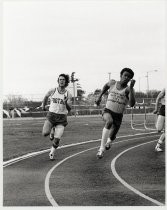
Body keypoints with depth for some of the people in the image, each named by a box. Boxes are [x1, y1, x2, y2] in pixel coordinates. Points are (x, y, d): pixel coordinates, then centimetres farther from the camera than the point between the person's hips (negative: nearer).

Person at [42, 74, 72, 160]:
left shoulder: (68, 94, -4)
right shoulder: (52, 91, -3)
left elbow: (69, 109, -9)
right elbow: (46, 96, 19)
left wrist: (66, 102, -28)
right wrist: (43, 105, 29)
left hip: (62, 117, -1)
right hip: (51, 115, 1)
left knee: (57, 139, -9)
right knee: (45, 133, -20)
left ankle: (52, 153, 18)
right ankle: (52, 130, 16)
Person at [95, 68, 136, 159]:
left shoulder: (128, 89, -9)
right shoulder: (112, 83, -1)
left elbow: (132, 104, -26)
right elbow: (106, 86, 25)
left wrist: (131, 88, -32)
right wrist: (100, 96, 18)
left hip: (118, 115, 1)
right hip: (107, 111, -1)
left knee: (112, 137, 12)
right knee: (109, 121, -36)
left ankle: (108, 142, 54)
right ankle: (101, 148, -35)